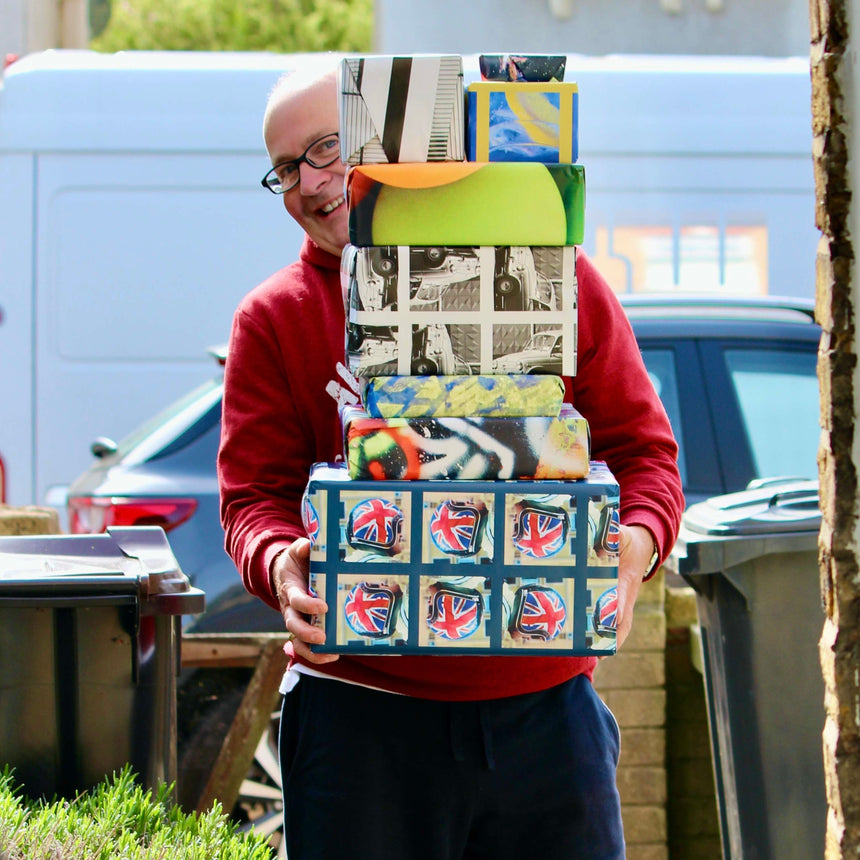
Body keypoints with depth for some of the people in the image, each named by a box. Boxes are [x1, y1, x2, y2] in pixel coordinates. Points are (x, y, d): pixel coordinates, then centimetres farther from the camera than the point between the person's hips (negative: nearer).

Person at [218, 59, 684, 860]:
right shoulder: (275, 320, 5)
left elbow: (638, 443, 8)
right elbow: (255, 493, 1)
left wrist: (637, 539, -13)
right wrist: (278, 563, -22)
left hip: (546, 700, 1)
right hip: (361, 711, -1)